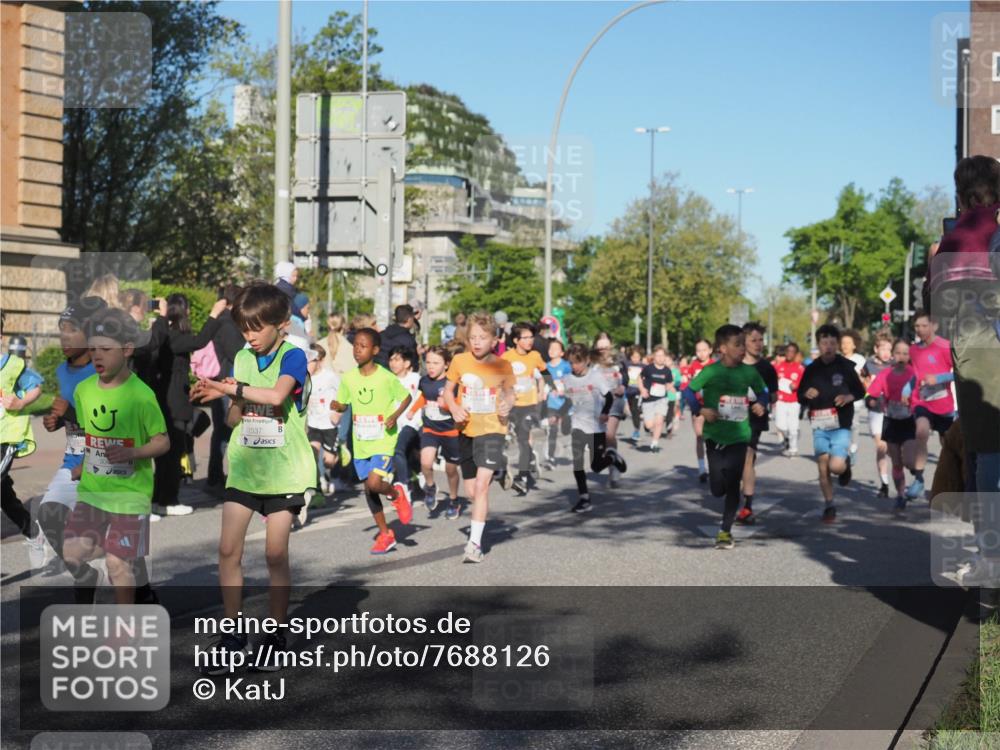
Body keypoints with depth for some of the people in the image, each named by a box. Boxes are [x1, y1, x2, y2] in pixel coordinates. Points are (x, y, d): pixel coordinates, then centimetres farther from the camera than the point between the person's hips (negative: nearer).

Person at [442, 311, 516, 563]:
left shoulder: (503, 365, -7)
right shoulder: (459, 361, -4)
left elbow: (509, 394, 7)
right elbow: (448, 390, 8)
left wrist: (507, 406, -15)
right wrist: (454, 410, -11)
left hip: (492, 429, -3)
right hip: (467, 430, 3)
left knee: (482, 485, -18)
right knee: (471, 491, 12)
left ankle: (475, 542, -14)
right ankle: (479, 519, 45)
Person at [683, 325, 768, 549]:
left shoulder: (749, 372, -1)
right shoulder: (710, 371, -10)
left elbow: (762, 392, 15)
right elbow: (688, 391, -3)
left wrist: (760, 405, -5)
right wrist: (701, 410, -16)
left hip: (739, 436, 2)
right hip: (715, 436, -2)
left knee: (733, 485, 0)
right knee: (718, 489, 0)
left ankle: (725, 530, 13)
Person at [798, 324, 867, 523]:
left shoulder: (846, 366, -3)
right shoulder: (811, 369, 4)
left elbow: (860, 391, 7)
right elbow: (800, 397, 12)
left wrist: (848, 397, -14)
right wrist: (806, 394, -11)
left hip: (841, 425, -3)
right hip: (819, 426, 3)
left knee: (836, 466, -16)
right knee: (823, 468, 3)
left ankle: (846, 463, 20)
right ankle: (829, 506, 19)